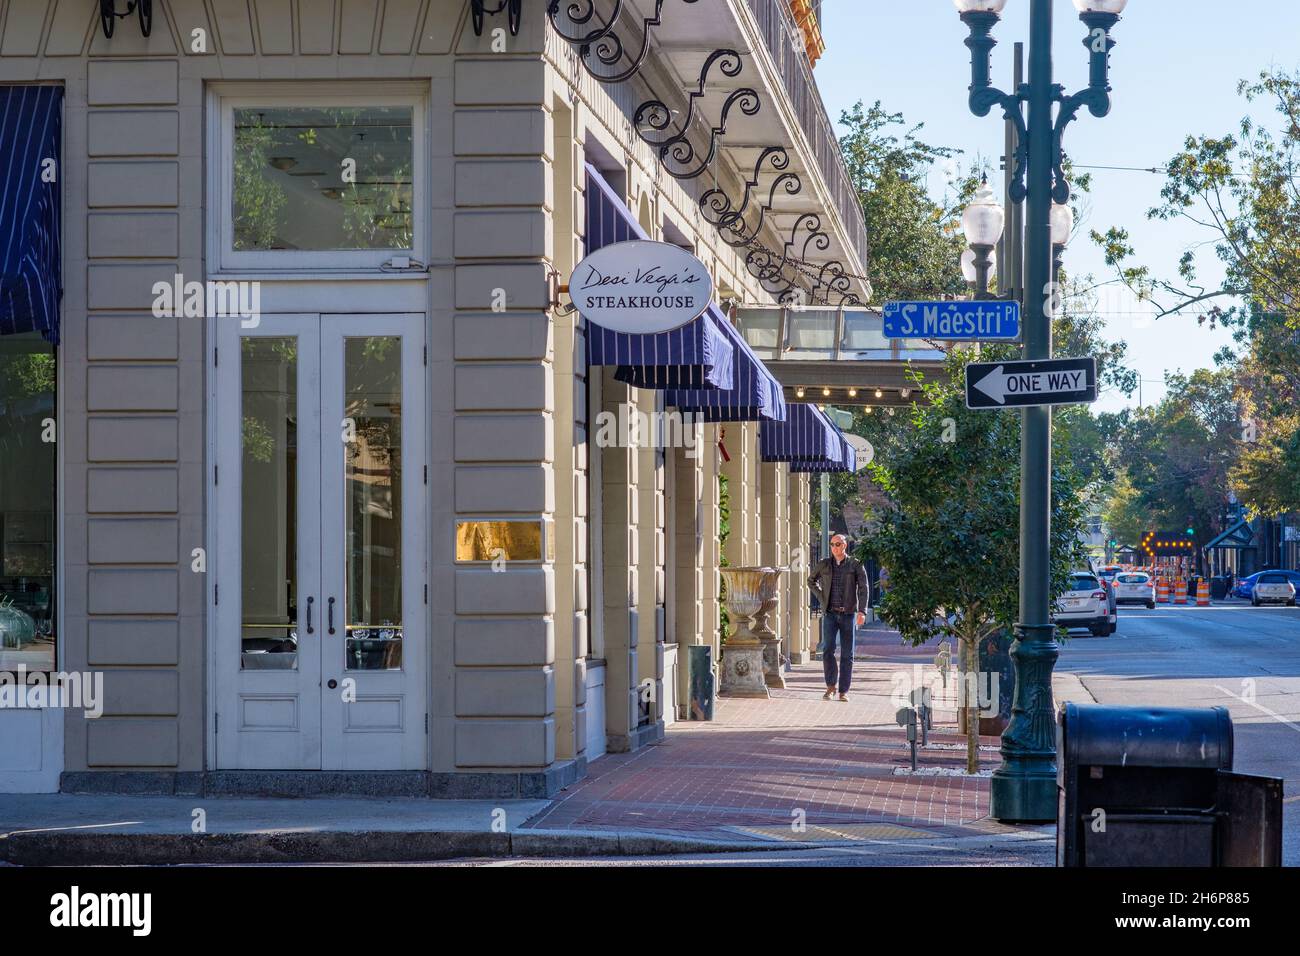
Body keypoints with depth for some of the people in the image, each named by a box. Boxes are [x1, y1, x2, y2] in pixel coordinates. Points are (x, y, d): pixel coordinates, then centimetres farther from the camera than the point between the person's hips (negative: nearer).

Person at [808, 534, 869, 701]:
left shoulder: (855, 565, -1)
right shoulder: (824, 564, 5)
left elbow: (864, 588, -9)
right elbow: (811, 581, 22)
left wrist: (862, 612, -21)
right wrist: (821, 598, 7)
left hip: (848, 614, -1)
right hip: (830, 614, 1)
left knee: (847, 653, 1)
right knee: (828, 649, -12)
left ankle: (844, 691, 7)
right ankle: (831, 686, 2)